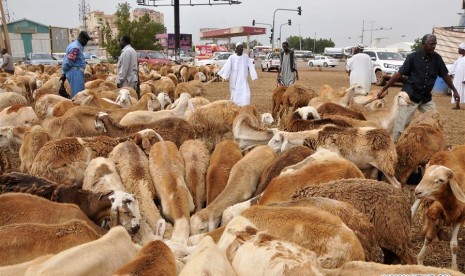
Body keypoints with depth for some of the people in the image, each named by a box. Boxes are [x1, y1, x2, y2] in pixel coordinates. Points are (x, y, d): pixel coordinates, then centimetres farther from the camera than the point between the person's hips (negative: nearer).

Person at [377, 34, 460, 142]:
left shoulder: (437, 58, 0)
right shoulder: (413, 57, -12)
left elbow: (445, 75, 12)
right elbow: (398, 74, -14)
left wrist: (455, 91, 16)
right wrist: (383, 89, -17)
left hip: (426, 97, 5)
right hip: (410, 95, -5)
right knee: (402, 123, -5)